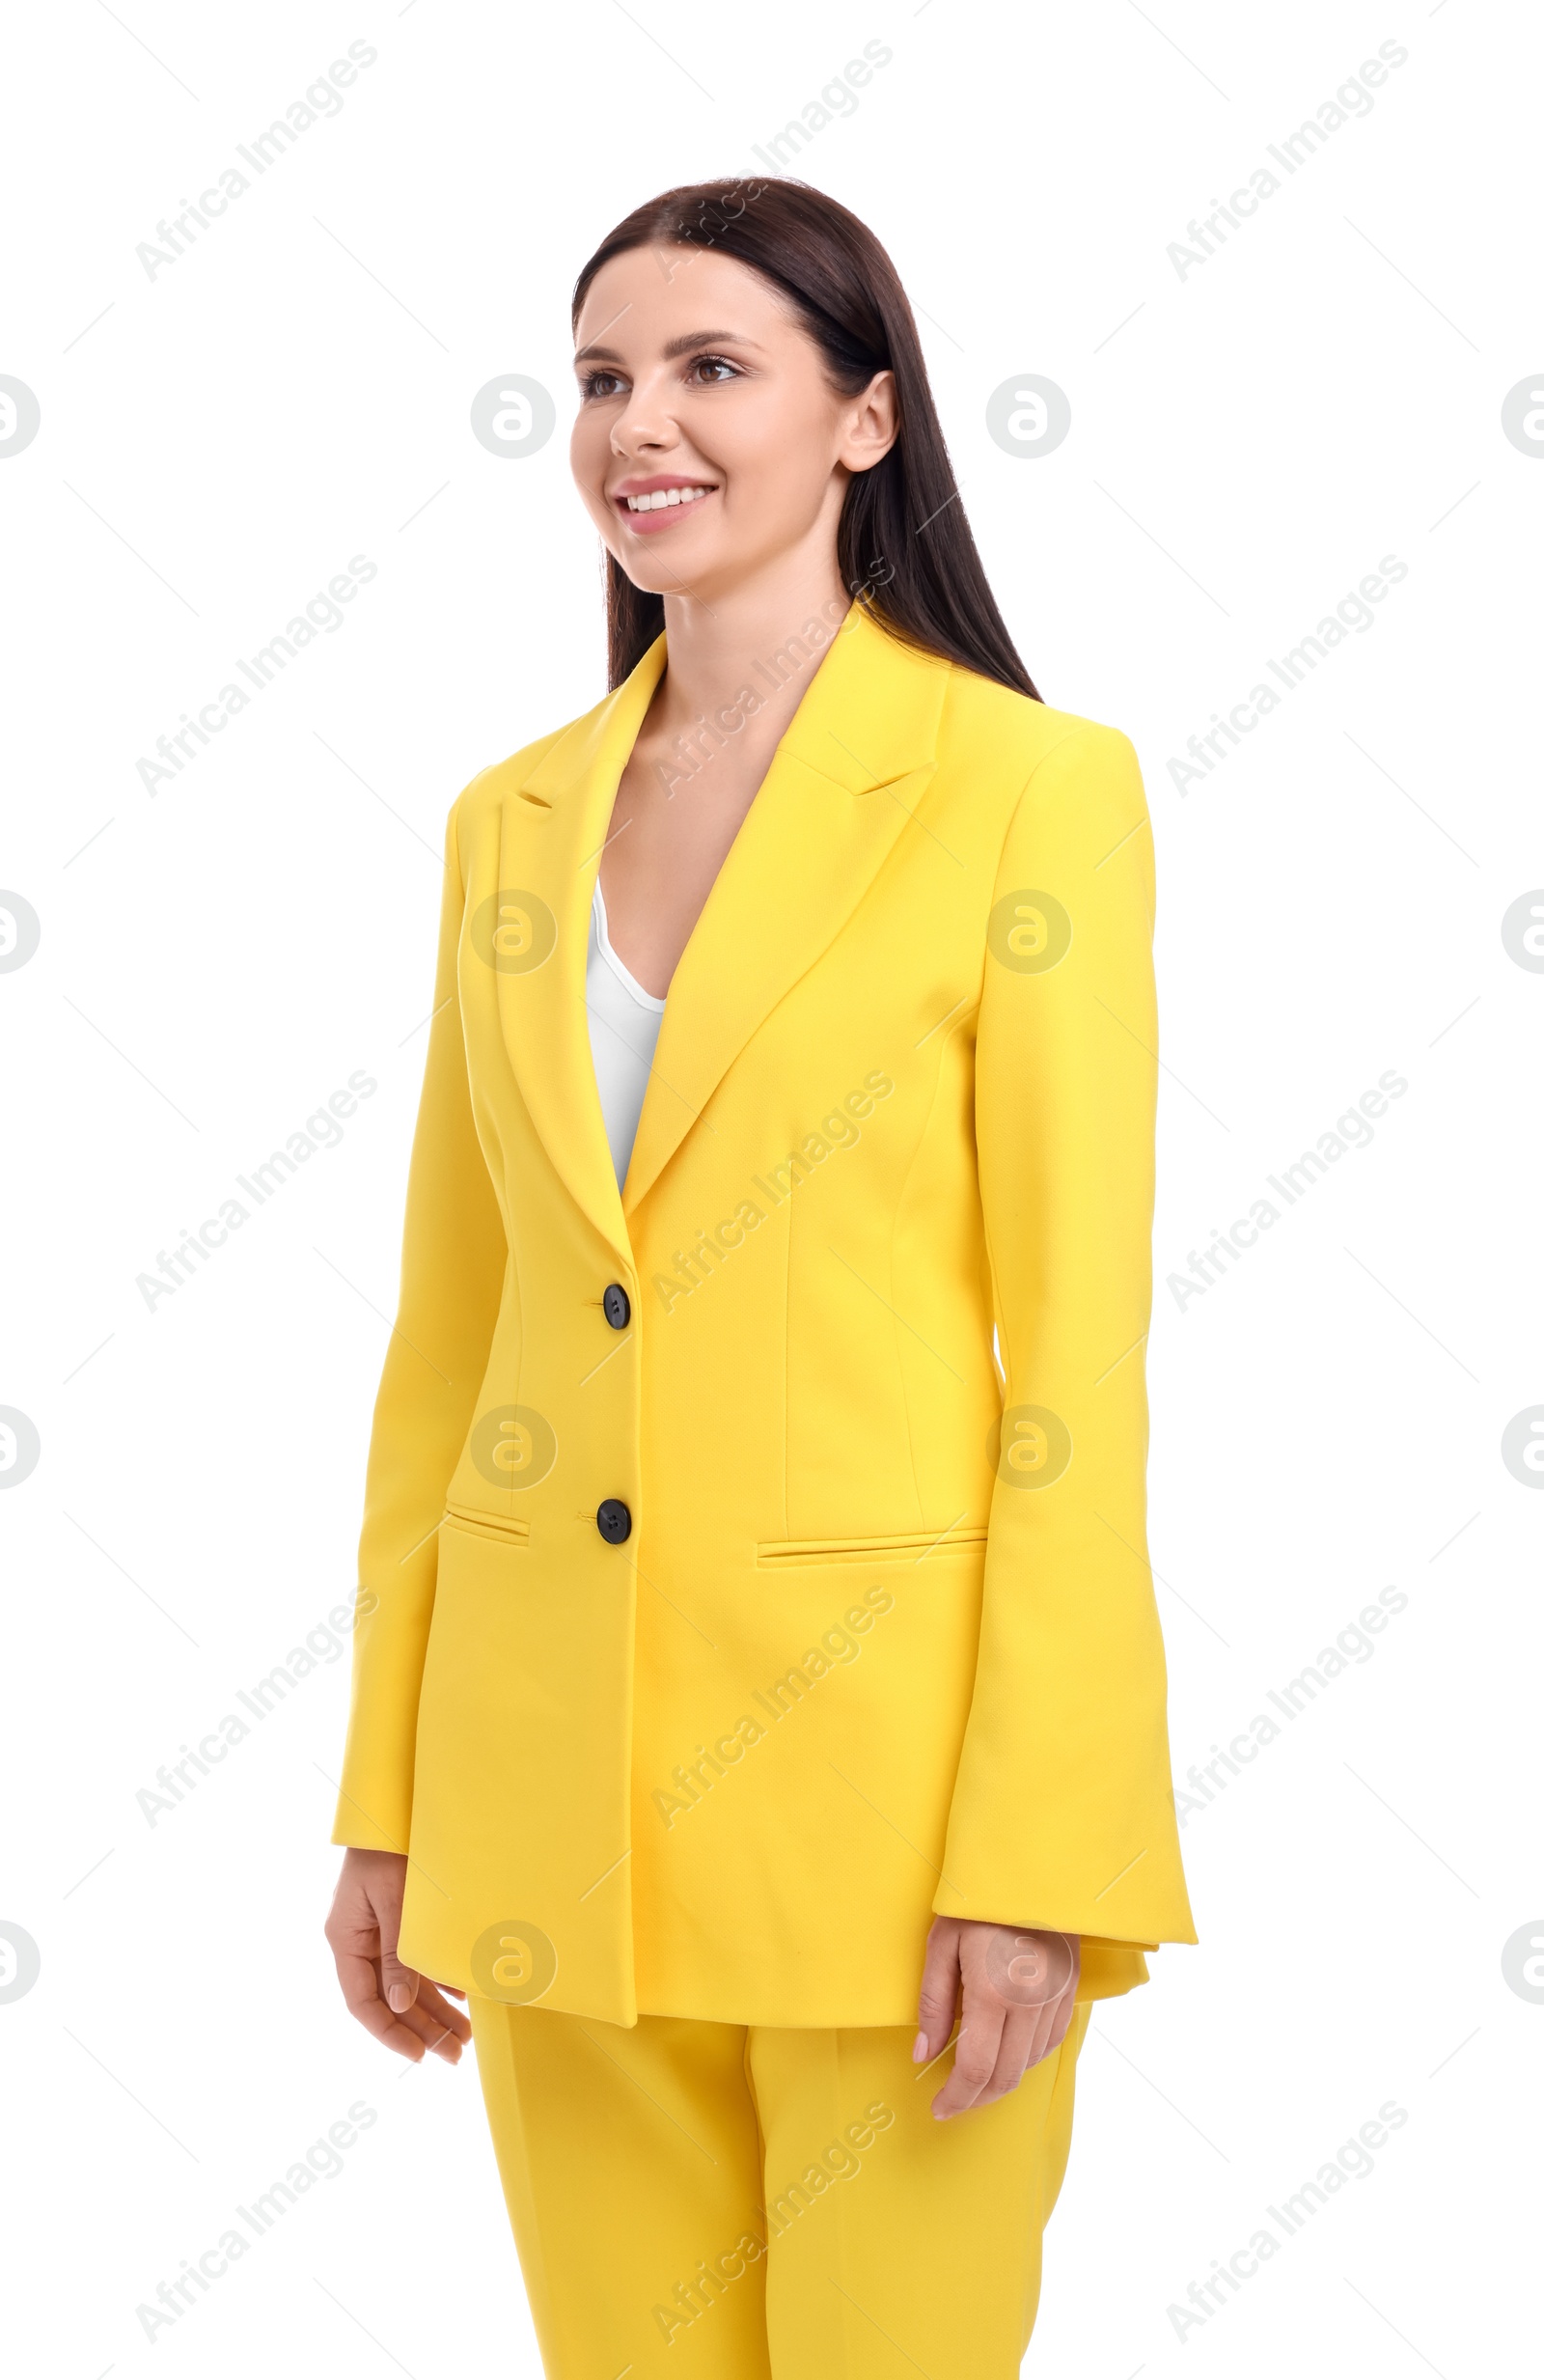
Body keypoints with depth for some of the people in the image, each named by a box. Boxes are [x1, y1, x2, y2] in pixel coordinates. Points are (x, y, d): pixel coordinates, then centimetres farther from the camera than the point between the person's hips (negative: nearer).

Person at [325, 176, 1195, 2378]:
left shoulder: (1030, 789, -7)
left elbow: (1079, 1346, -9)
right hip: (550, 1761, 5)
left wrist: (1034, 1863, -13)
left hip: (880, 1749, -4)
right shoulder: (513, 822, 9)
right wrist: (386, 1796, 10)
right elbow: (446, 1326, 11)